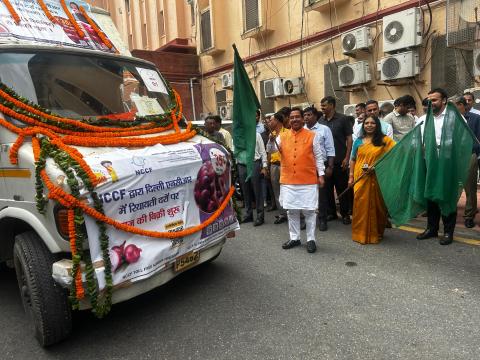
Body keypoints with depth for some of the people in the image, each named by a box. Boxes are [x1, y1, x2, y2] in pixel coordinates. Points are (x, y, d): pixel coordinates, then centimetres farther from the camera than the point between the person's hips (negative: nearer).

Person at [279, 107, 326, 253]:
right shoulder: (283, 136, 8)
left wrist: (321, 174, -1)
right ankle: (294, 238, 23)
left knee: (309, 210, 3)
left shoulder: (312, 136, 2)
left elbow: (318, 157, 3)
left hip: (308, 181, -2)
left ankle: (311, 239, 15)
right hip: (288, 181, 3)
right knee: (291, 210, 9)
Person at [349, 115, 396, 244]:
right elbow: (353, 159, 11)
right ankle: (361, 233, 14)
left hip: (377, 178, -1)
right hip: (360, 179, 1)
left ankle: (376, 233, 23)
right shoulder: (359, 141, 9)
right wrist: (351, 176, 7)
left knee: (376, 205, 6)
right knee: (361, 204, 2)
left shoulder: (384, 140, 3)